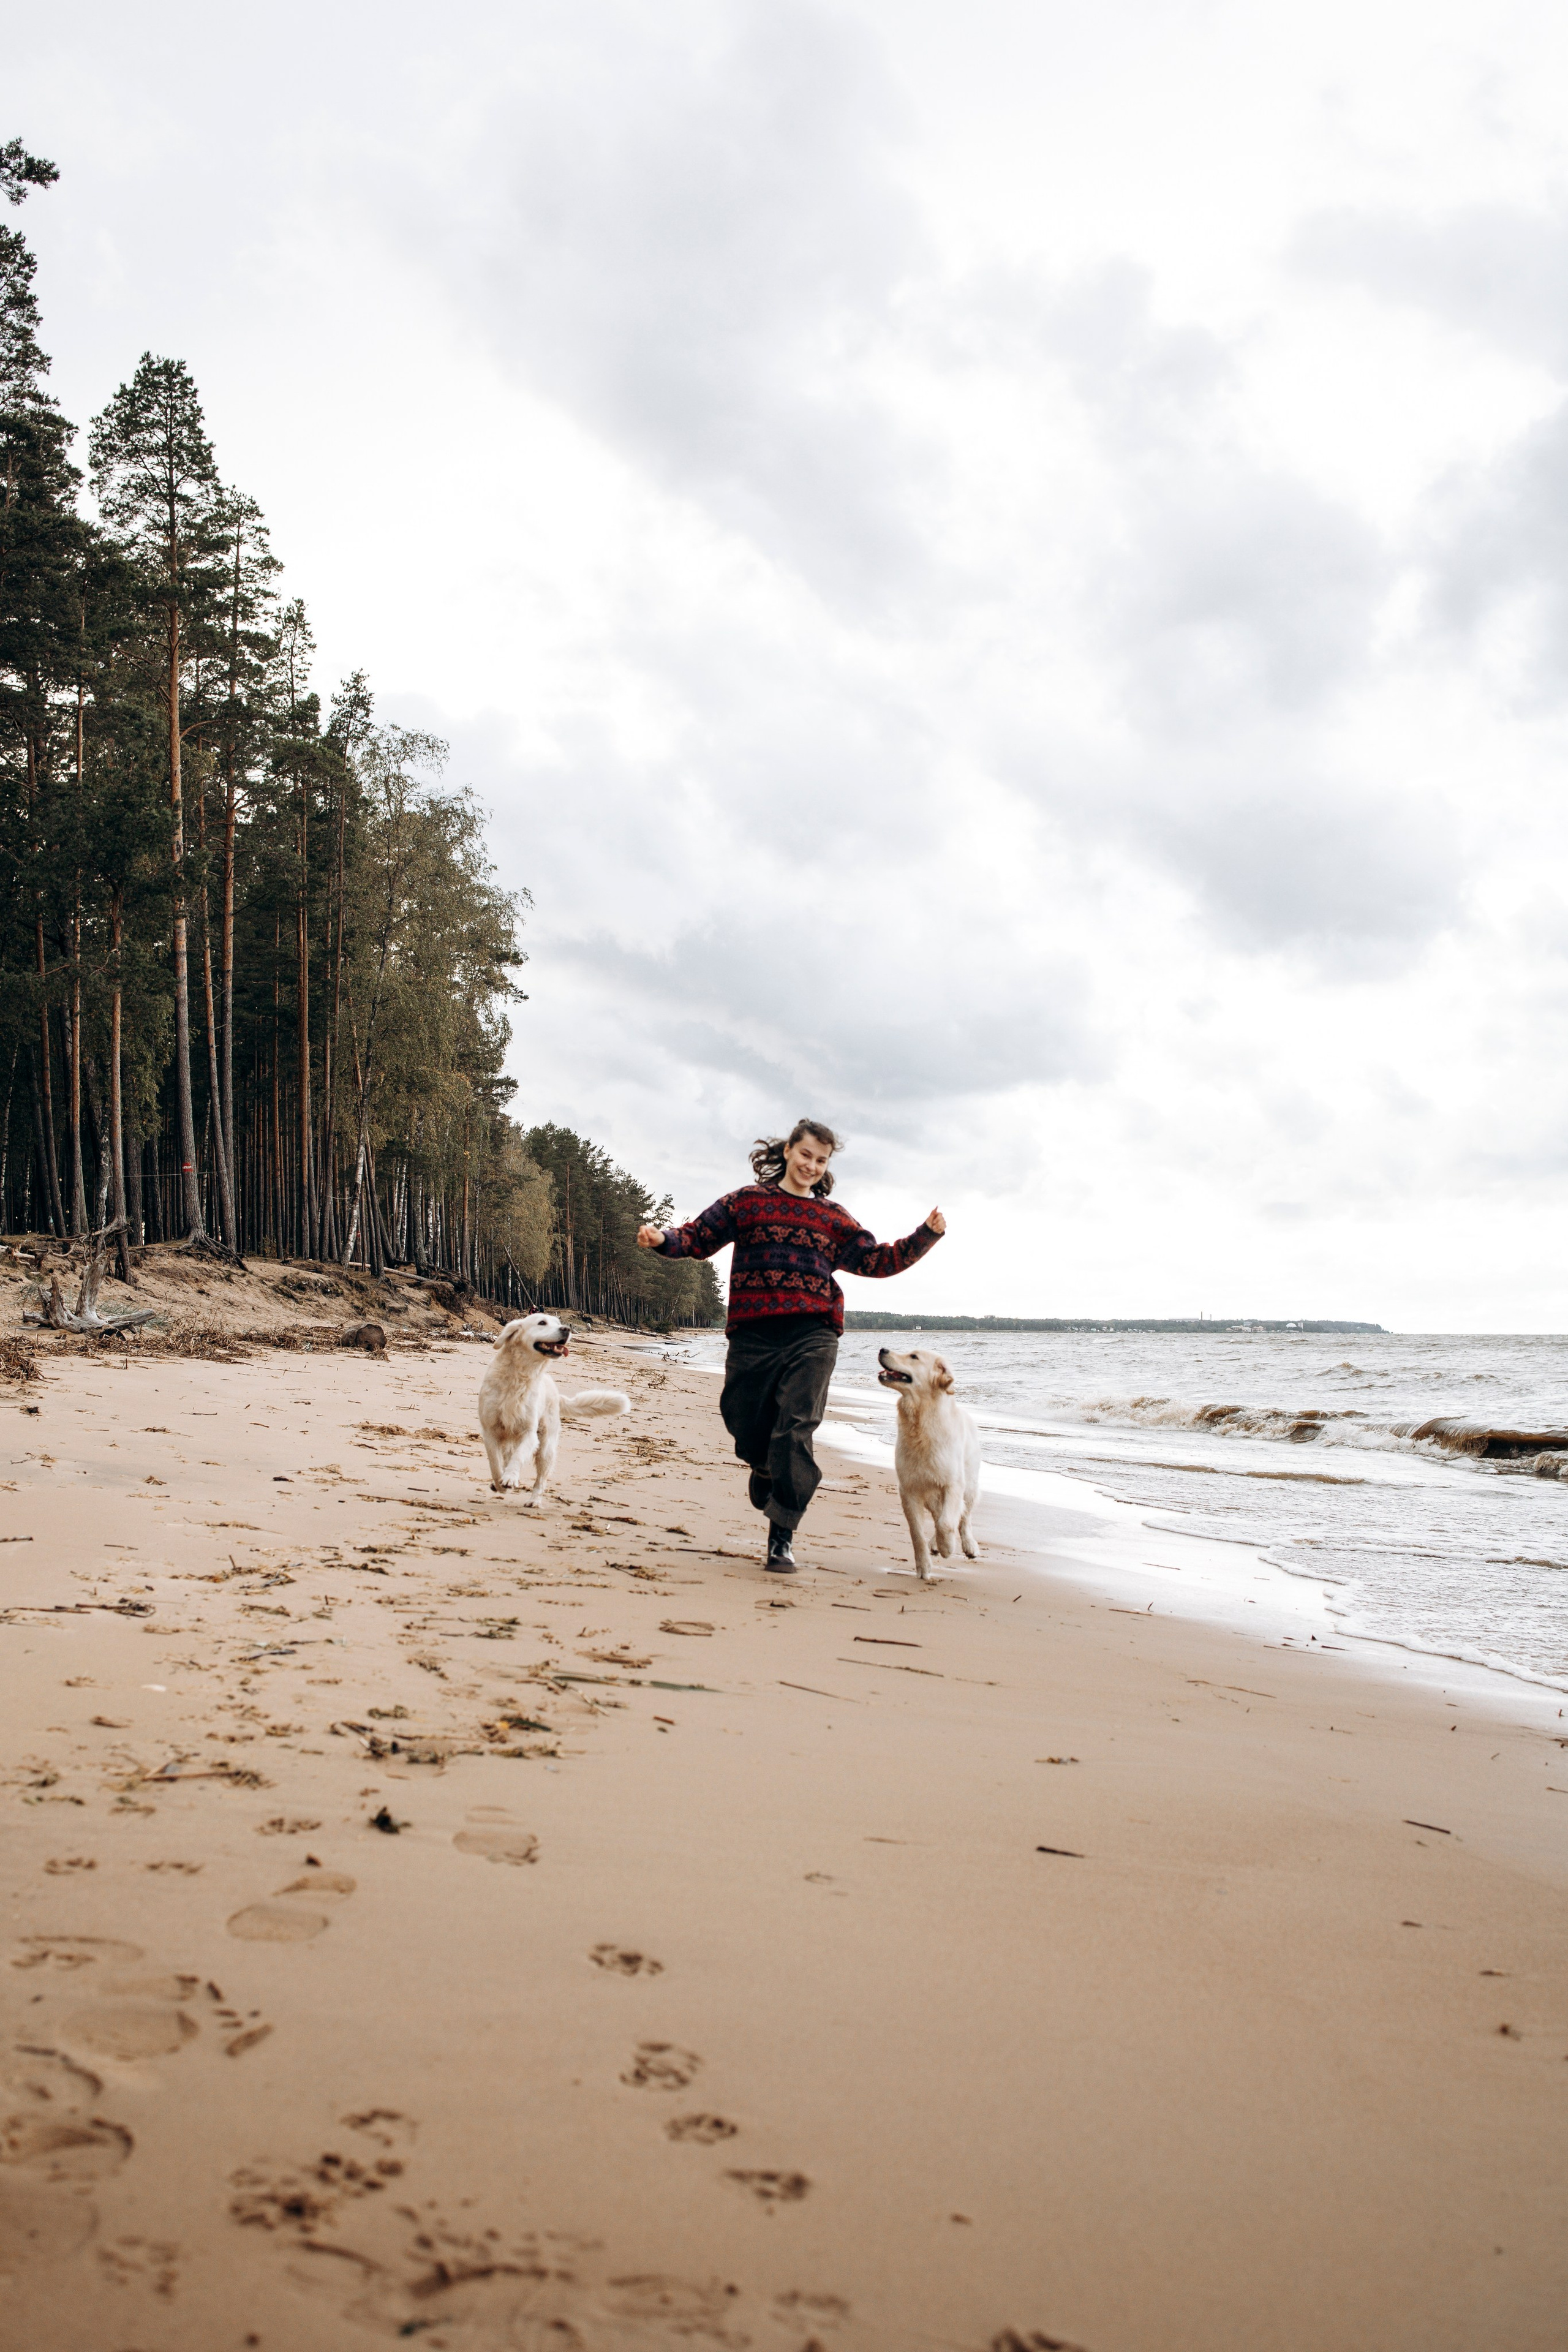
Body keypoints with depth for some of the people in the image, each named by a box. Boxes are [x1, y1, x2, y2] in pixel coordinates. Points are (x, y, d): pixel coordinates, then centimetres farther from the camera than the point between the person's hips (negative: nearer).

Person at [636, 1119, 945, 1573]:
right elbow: (699, 1238, 10)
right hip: (753, 1333, 0)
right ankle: (764, 1468, 43)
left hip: (812, 1335, 0)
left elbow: (878, 1261, 20)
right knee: (745, 1425, 5)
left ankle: (782, 1536, -5)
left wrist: (927, 1235, 9)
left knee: (795, 1430, -11)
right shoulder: (748, 1202, 12)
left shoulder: (833, 1218, 18)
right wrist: (664, 1238, -10)